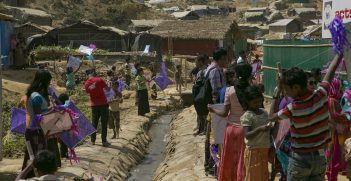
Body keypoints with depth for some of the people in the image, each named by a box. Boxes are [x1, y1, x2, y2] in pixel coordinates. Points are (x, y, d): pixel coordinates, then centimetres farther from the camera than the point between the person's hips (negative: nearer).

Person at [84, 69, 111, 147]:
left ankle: (93, 140, 18)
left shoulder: (86, 84, 3)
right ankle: (104, 141, 0)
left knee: (94, 122, 15)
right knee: (104, 123, 1)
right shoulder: (99, 80, -8)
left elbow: (88, 92, 13)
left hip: (94, 105, 4)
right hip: (103, 103, -4)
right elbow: (108, 89, -5)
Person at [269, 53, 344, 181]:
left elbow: (271, 117, -3)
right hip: (320, 158, 5)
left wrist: (278, 91, -6)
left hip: (300, 158, -5)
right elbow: (331, 71, 5)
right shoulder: (321, 95, -9)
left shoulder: (293, 108, -19)